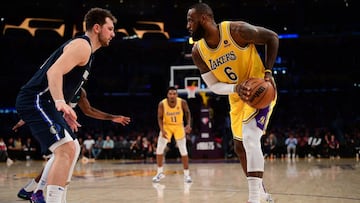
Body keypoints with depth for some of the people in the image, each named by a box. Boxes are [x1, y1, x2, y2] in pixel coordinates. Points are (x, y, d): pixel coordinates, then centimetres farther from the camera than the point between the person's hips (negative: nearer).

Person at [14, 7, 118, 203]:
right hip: (35, 101, -11)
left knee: (72, 149, 20)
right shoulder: (82, 45, -11)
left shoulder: (85, 48, 21)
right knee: (65, 149, -23)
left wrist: (65, 112, 25)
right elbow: (54, 72, -26)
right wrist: (61, 103, -39)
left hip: (41, 102, 11)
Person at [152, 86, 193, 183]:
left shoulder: (182, 102, -23)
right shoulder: (162, 104, -24)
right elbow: (160, 118, -11)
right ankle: (160, 172, 9)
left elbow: (187, 112, -3)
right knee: (159, 149, -6)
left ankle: (186, 174, 6)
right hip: (166, 126, 0)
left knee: (183, 150, -3)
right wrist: (162, 130, -23)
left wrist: (188, 124, -15)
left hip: (179, 126, 0)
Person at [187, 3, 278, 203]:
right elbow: (213, 86, -6)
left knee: (250, 138, -24)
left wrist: (268, 71, -20)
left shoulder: (237, 30, -26)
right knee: (240, 146, 13)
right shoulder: (198, 51, -10)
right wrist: (236, 88, -27)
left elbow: (272, 37, -12)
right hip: (237, 96, 7)